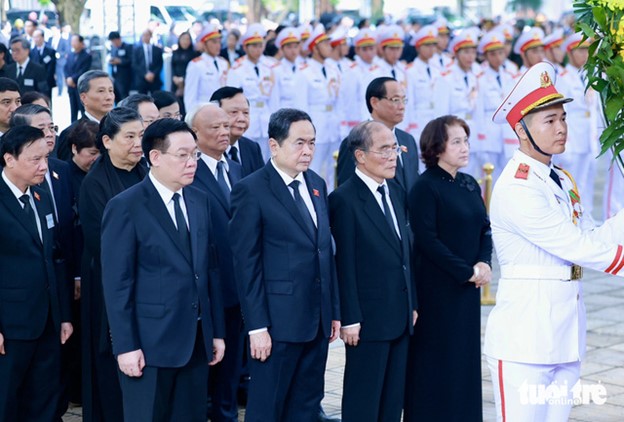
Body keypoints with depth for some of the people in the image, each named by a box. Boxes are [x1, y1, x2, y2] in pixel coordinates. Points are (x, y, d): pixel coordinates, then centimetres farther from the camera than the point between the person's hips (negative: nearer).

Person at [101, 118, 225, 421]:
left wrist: (217, 331, 11)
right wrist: (125, 346, -15)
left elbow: (210, 269, 12)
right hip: (150, 343, -6)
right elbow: (117, 283, -12)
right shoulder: (125, 207, -9)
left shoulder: (200, 201, 10)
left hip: (197, 341, 6)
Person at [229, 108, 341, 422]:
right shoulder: (251, 190, -10)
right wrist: (256, 326, -15)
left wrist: (334, 310, 12)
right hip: (278, 322, -7)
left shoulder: (317, 184, 11)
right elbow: (246, 264, -12)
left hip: (318, 319, 7)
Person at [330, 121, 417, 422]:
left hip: (400, 318, 7)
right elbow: (344, 264, -14)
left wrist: (412, 305, 13)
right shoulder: (344, 199, -11)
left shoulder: (396, 194, 13)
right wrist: (350, 319, -15)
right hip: (369, 318, -7)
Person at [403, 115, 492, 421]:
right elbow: (426, 239, -16)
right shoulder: (425, 187, -11)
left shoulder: (469, 184, 10)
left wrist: (484, 263, -7)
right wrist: (466, 271, -15)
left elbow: (485, 229, 12)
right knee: (436, 360, 0)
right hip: (437, 289, -6)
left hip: (468, 287, 6)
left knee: (465, 357, 9)